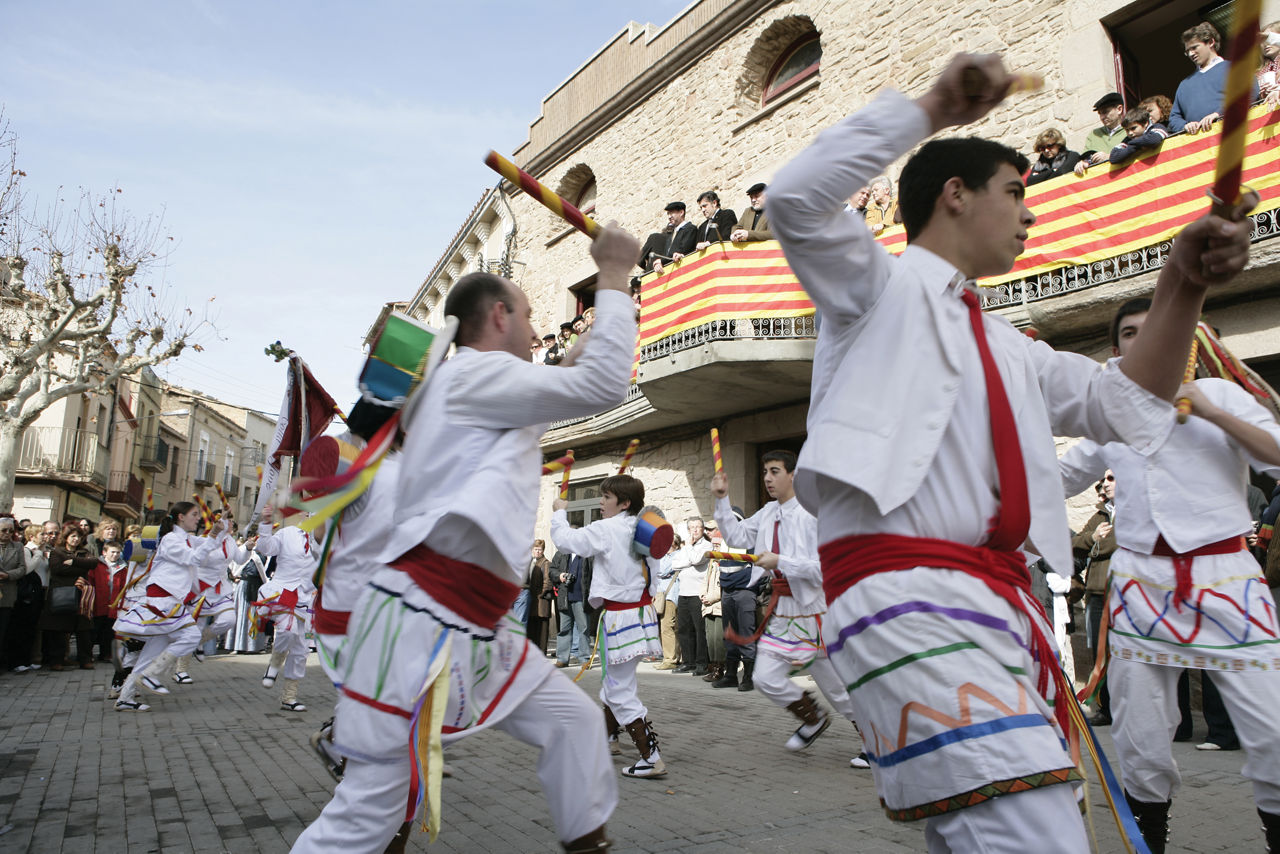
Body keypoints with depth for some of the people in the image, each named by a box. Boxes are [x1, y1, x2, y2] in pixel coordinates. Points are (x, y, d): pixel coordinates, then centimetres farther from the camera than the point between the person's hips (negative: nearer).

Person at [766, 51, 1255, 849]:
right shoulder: (881, 283, 7)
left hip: (1003, 605, 9)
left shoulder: (1007, 347, 27)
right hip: (909, 600, -8)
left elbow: (1127, 406, 24)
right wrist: (934, 107, -7)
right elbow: (795, 197, -10)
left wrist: (1182, 286, 12)